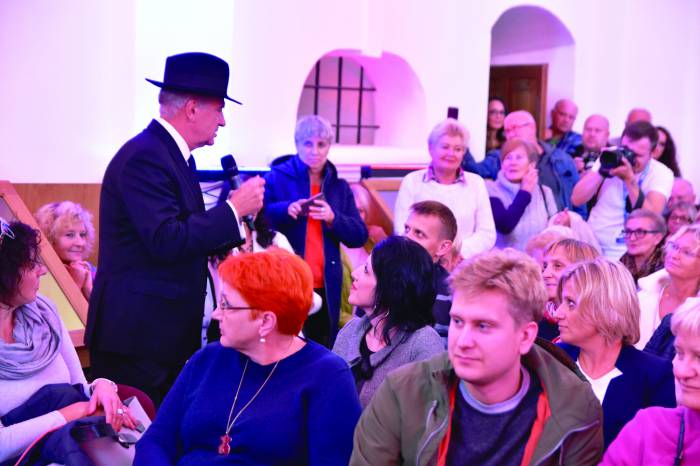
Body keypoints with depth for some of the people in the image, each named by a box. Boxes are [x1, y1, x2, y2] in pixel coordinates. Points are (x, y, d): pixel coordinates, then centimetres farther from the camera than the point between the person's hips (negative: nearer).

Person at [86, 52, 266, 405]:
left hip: (167, 332, 10)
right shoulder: (144, 156, -16)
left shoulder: (170, 152, 14)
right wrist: (234, 209, -17)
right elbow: (166, 241, -25)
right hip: (136, 334, -10)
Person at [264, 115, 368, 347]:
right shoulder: (277, 177, 5)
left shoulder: (340, 187, 14)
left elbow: (359, 237, 8)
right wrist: (286, 210, -20)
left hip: (326, 288, 3)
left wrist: (333, 218, -9)